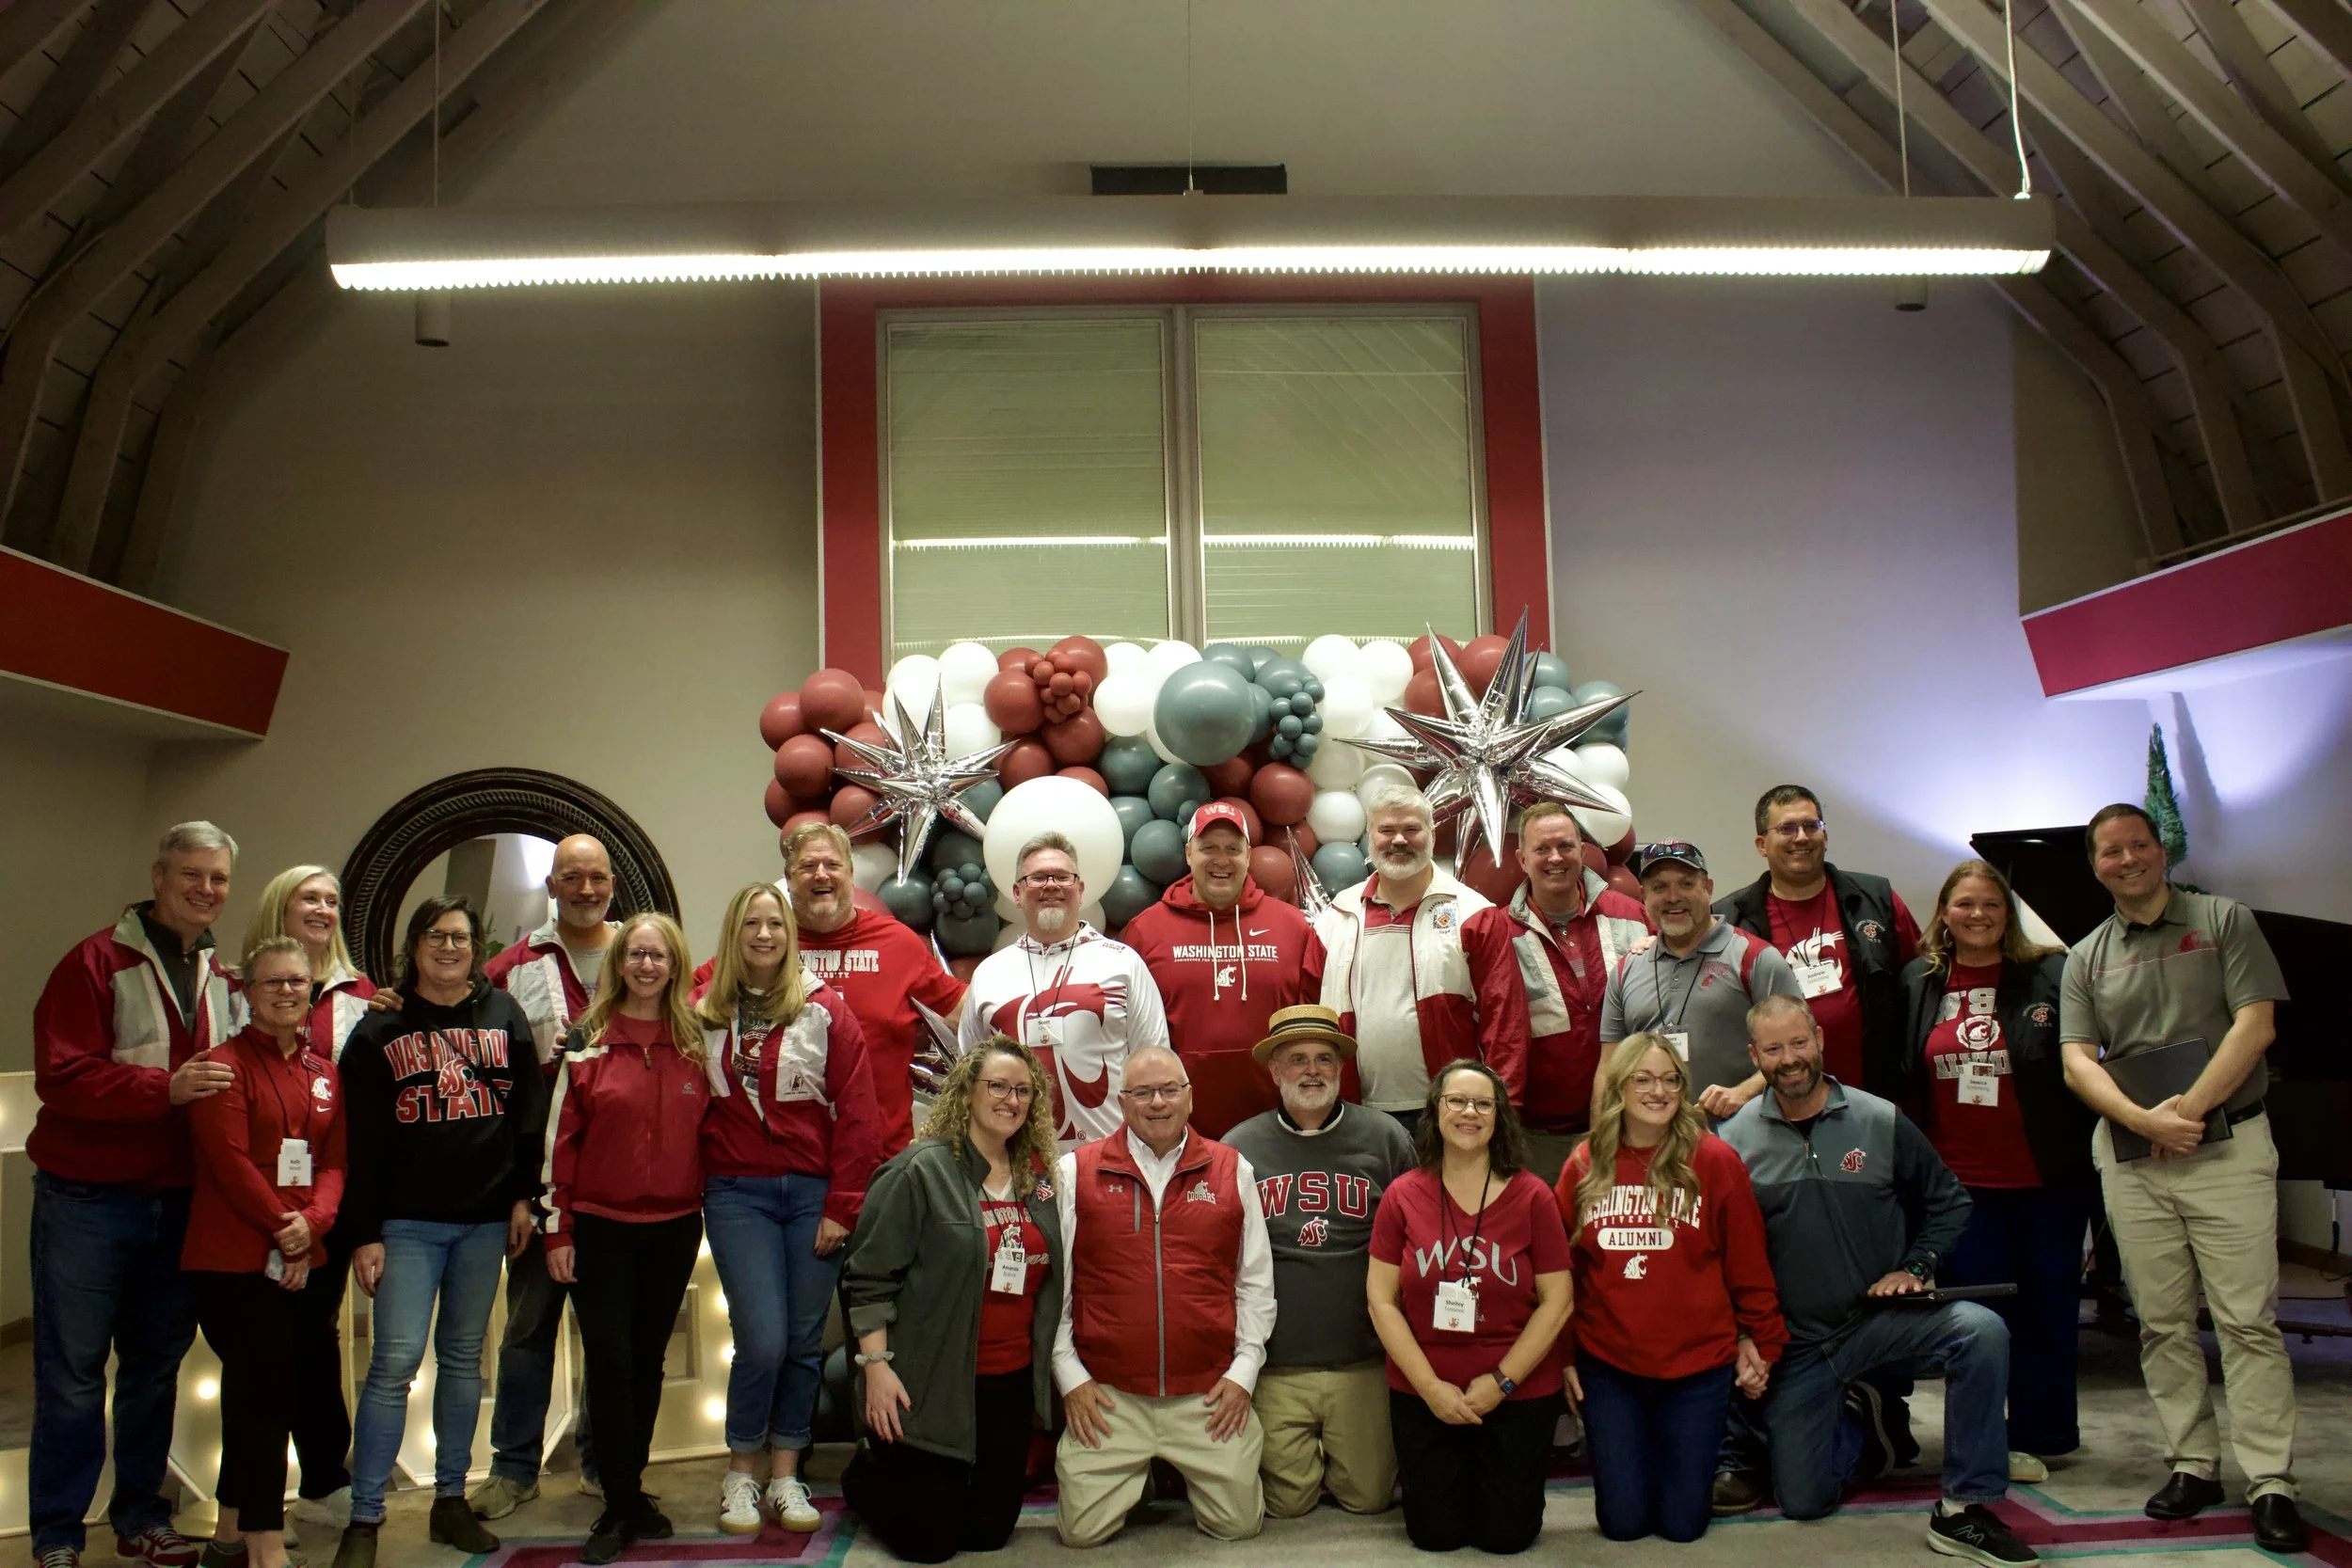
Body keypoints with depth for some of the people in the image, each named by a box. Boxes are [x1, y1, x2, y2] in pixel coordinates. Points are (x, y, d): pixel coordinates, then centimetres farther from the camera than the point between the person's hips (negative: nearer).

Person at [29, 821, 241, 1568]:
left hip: (179, 1201, 5)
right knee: (72, 1373, 3)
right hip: (88, 1200, -5)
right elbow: (60, 1077, -17)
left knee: (157, 1365, 14)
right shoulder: (96, 963, -9)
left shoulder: (222, 977, 9)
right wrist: (166, 1088, -25)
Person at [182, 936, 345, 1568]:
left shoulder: (324, 1074, 13)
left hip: (300, 1257, 7)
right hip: (231, 1255, -7)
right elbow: (229, 1159, -15)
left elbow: (334, 1160, 8)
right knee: (266, 1390, -7)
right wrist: (280, 1226, -14)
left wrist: (313, 1222, -10)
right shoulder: (226, 1064, -7)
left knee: (257, 1392, 14)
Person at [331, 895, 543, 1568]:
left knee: (463, 1359, 10)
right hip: (407, 1222, -2)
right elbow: (362, 1141, -1)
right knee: (395, 1360, -8)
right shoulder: (380, 1028, 2)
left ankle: (451, 1500, 20)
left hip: (485, 1219, 2)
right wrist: (364, 1233, -5)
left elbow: (530, 1109, 7)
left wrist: (523, 1196, 1)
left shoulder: (504, 1015, 7)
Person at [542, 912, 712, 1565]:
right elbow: (560, 1139, -2)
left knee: (648, 1361, 11)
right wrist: (557, 1230, -5)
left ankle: (627, 1496, 25)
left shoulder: (696, 1042, 3)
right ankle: (623, 1507, 9)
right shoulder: (587, 1043, -3)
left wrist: (709, 1215, 7)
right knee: (610, 1363, -3)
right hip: (600, 1227, -2)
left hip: (674, 1227, 2)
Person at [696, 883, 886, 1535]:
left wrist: (841, 1207, -5)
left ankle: (785, 1475, 22)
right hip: (737, 1193, 0)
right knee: (763, 1339, -7)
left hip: (813, 1192, 0)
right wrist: (698, 1187, -4)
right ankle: (740, 1474, 14)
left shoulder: (825, 1010, -1)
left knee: (805, 1341, 5)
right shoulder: (704, 1014, 4)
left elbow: (857, 1114, -2)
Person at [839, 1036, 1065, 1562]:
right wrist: (876, 1366, -16)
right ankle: (864, 1476, 29)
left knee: (991, 1531, 11)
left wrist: (1047, 1375, 17)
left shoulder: (1038, 1182, 9)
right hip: (933, 1385, -6)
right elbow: (869, 1277, -11)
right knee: (929, 1540, 0)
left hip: (1012, 1384, 6)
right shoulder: (920, 1172, -10)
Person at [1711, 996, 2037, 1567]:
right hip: (1794, 1343, 0)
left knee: (1981, 1331, -30)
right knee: (1802, 1502, 0)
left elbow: (1948, 1203, 7)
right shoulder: (1734, 1141, -5)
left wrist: (1915, 1268, -6)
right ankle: (1851, 1423, 34)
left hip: (1880, 1316, 0)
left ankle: (1964, 1511, -16)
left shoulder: (1881, 1122, -4)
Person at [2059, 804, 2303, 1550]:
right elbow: (2078, 1060, 4)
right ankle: (2193, 1466, 14)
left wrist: (2189, 1108, -13)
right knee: (2162, 1322, 5)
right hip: (2131, 1156, 3)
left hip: (2227, 1144, -3)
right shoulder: (2086, 958, 12)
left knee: (2248, 1319, -6)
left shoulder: (2224, 920, 5)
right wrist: (2145, 1121, -12)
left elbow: (2256, 1024, -5)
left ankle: (2270, 1483, -4)